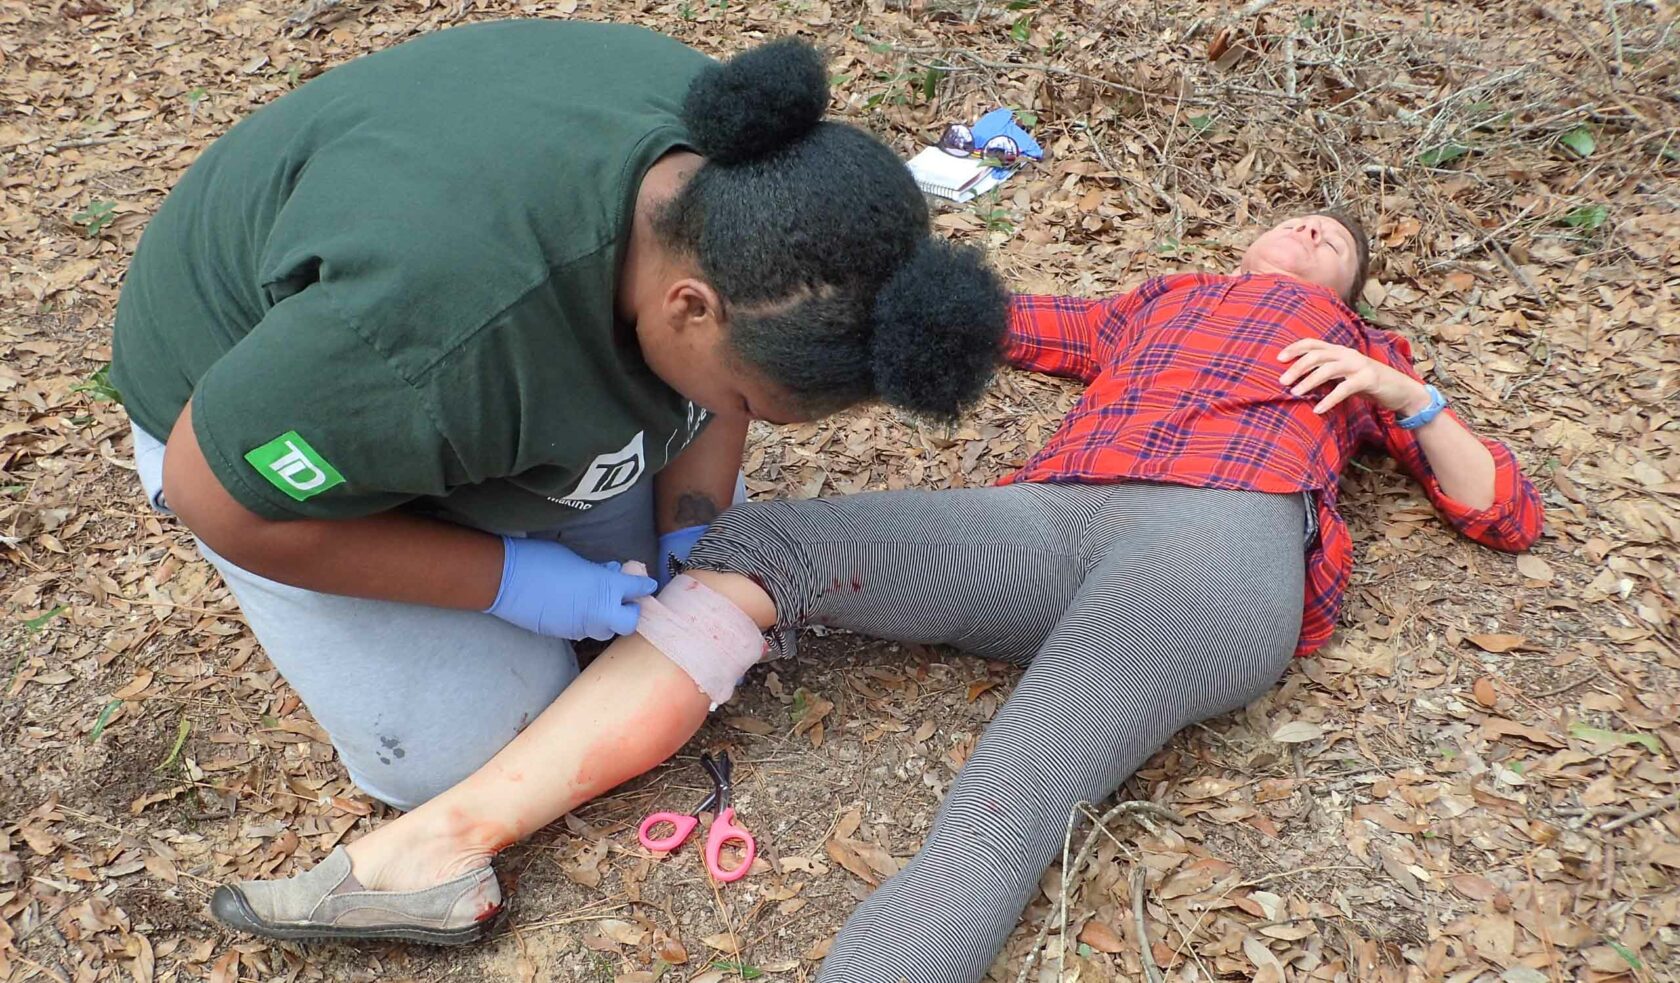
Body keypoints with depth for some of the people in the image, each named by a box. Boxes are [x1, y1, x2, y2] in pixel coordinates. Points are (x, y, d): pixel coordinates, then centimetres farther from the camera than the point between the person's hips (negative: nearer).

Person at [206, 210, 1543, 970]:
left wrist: (1400, 393, 12)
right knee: (758, 548, -20)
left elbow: (1510, 513, 27)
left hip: (1220, 545, -3)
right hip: (1056, 520, 4)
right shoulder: (1159, 303, 41)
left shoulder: (1361, 349, 34)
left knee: (1000, 817, -31)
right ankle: (449, 841, -30)